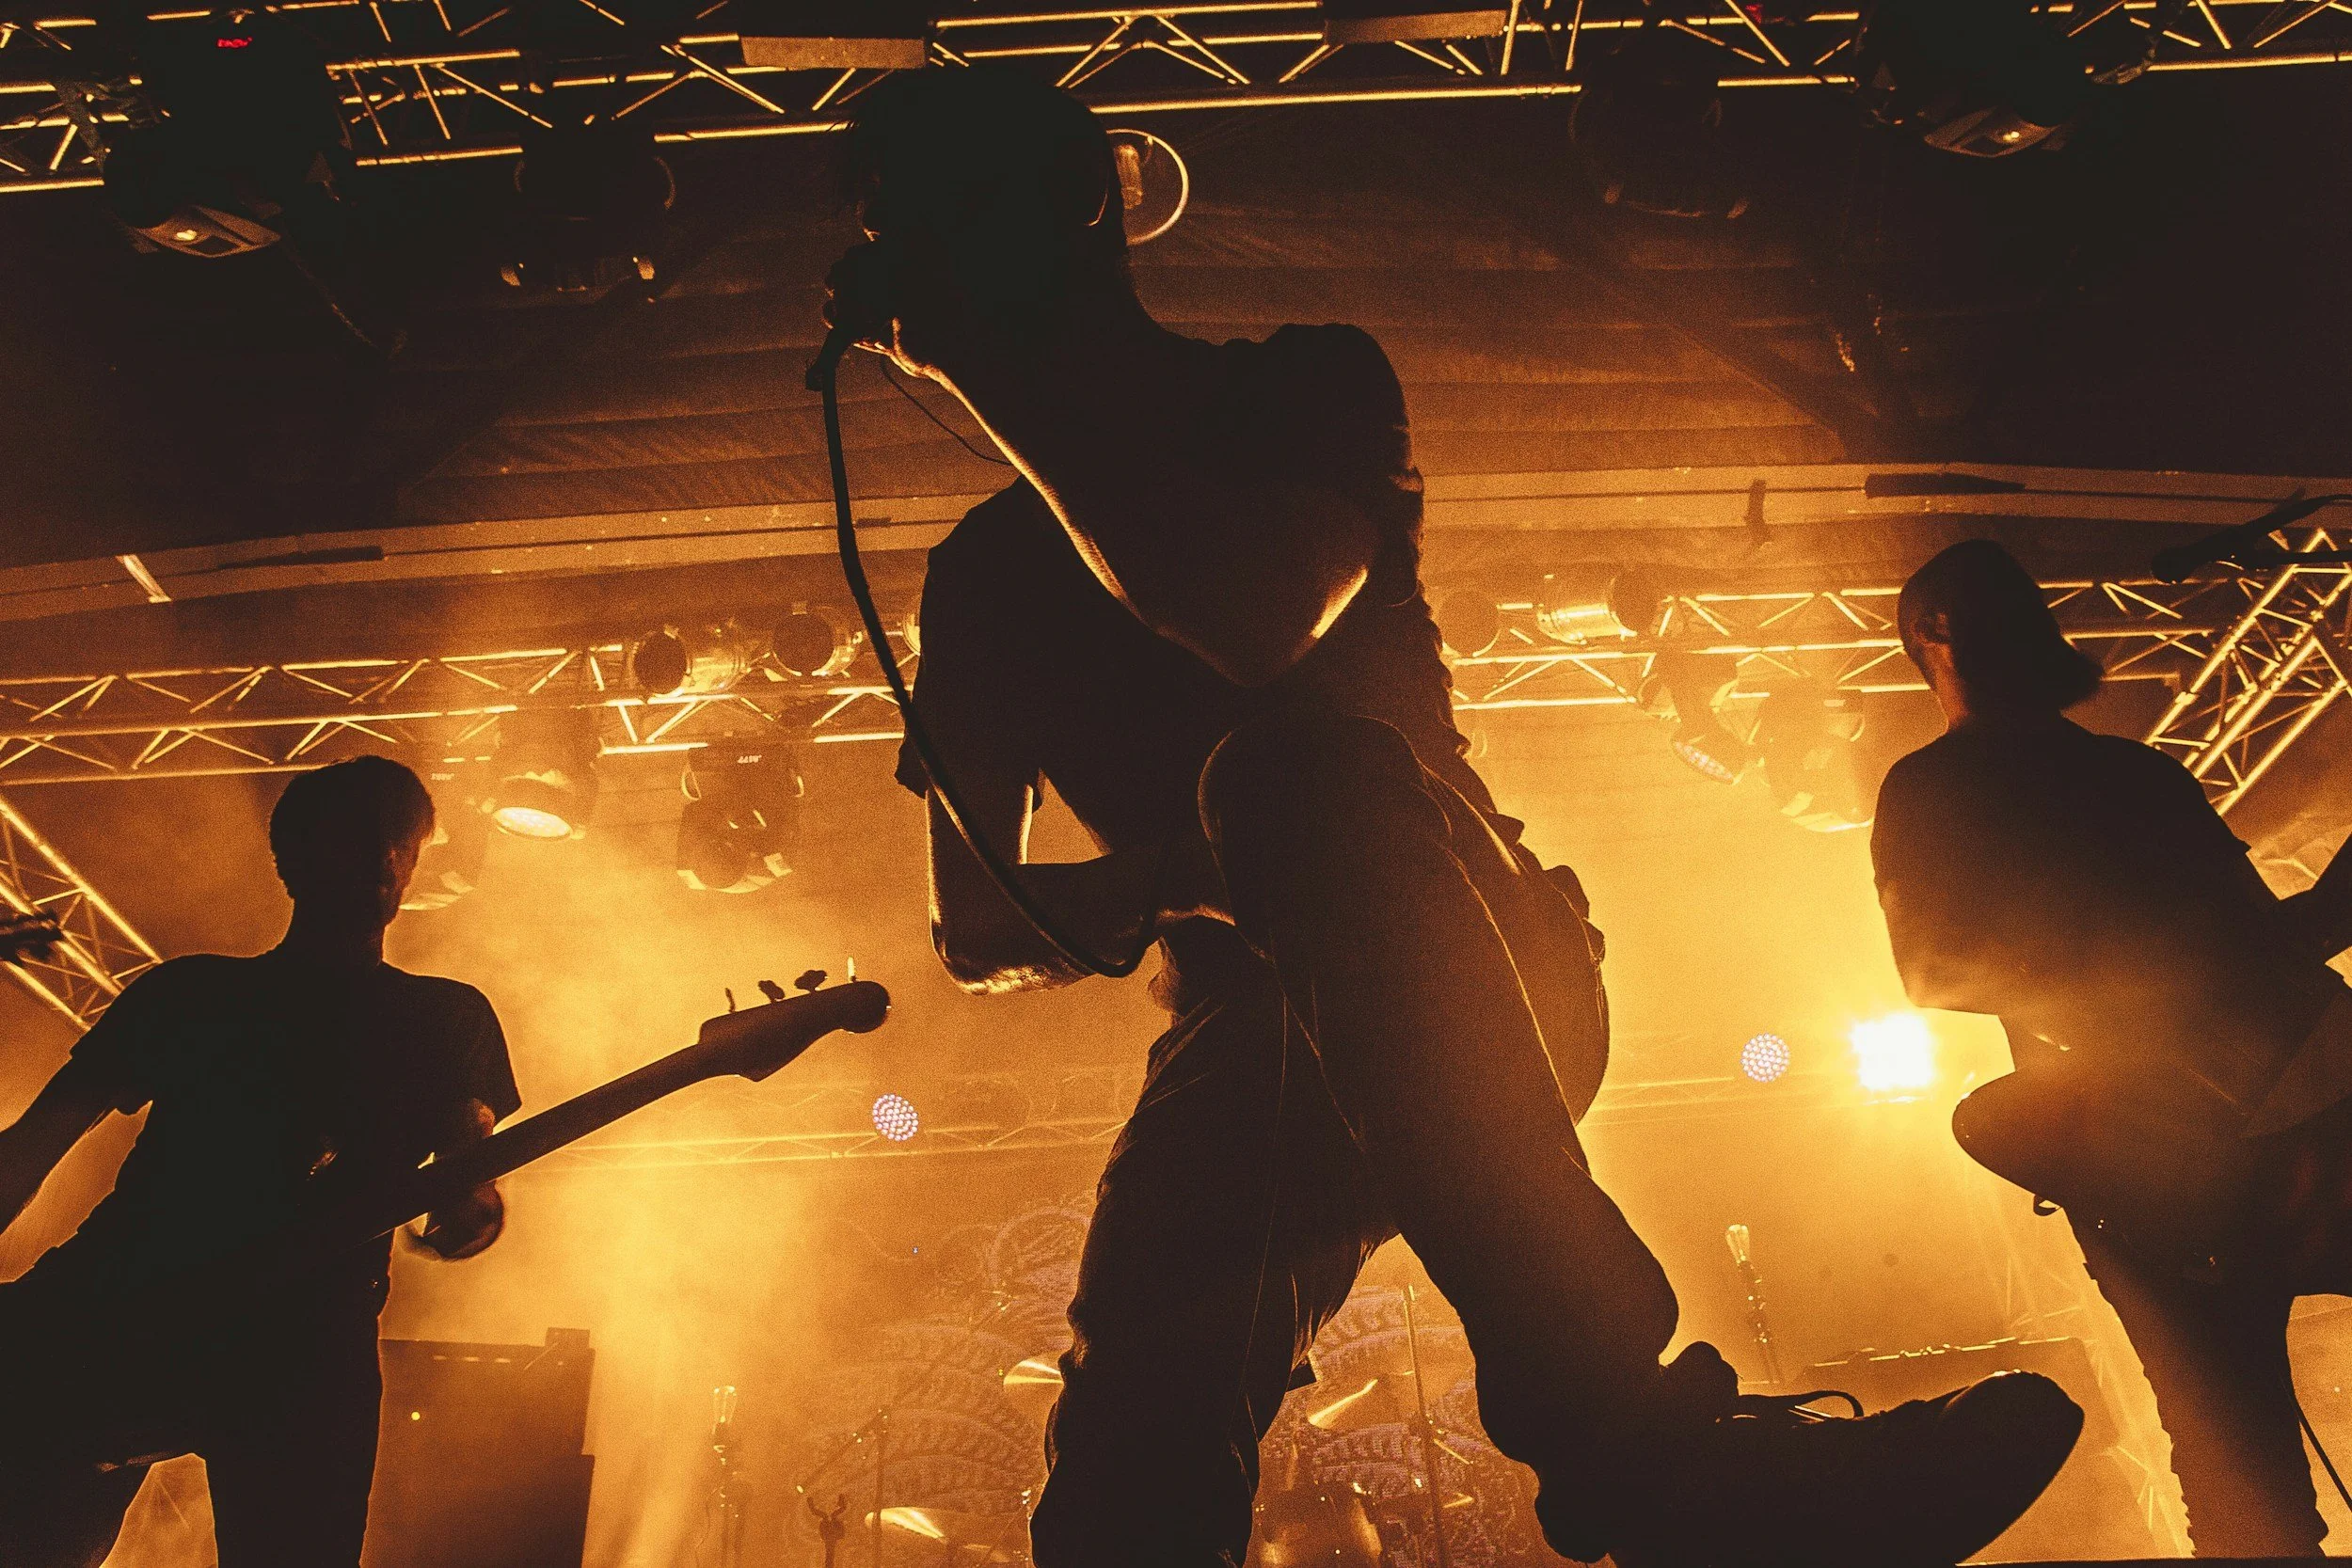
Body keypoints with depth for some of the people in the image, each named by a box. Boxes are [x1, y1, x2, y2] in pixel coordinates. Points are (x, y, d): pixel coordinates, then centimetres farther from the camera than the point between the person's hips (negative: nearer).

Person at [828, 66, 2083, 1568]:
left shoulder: (1305, 387, 2)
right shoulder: (989, 574, 13)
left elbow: (1260, 622, -22)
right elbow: (977, 930, 10)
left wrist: (988, 361, -16)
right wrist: (1146, 890, -13)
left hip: (1470, 992, -3)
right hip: (1248, 1043, 3)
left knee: (1294, 765, -38)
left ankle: (1615, 1431, -43)